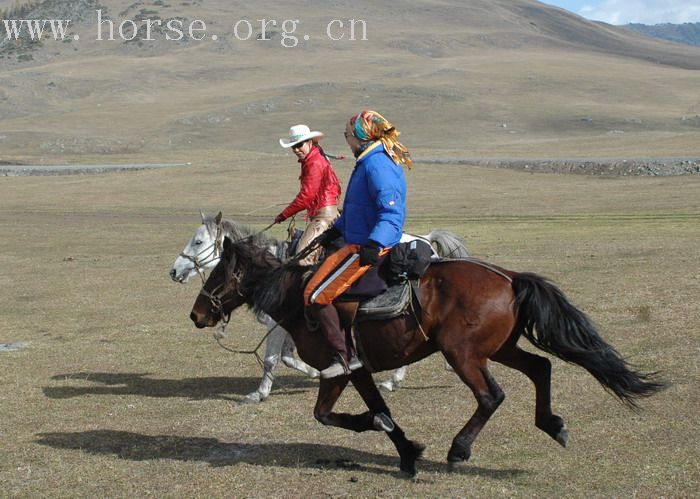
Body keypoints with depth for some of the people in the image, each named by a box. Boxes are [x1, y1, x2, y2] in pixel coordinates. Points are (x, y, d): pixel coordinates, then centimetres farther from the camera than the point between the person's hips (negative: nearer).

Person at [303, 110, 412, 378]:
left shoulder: (377, 165, -19)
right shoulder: (369, 162, 14)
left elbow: (391, 213, -28)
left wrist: (374, 245, -39)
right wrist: (332, 233, 25)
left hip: (365, 249, -11)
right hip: (363, 243, 11)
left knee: (315, 295, -14)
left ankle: (343, 356, -11)